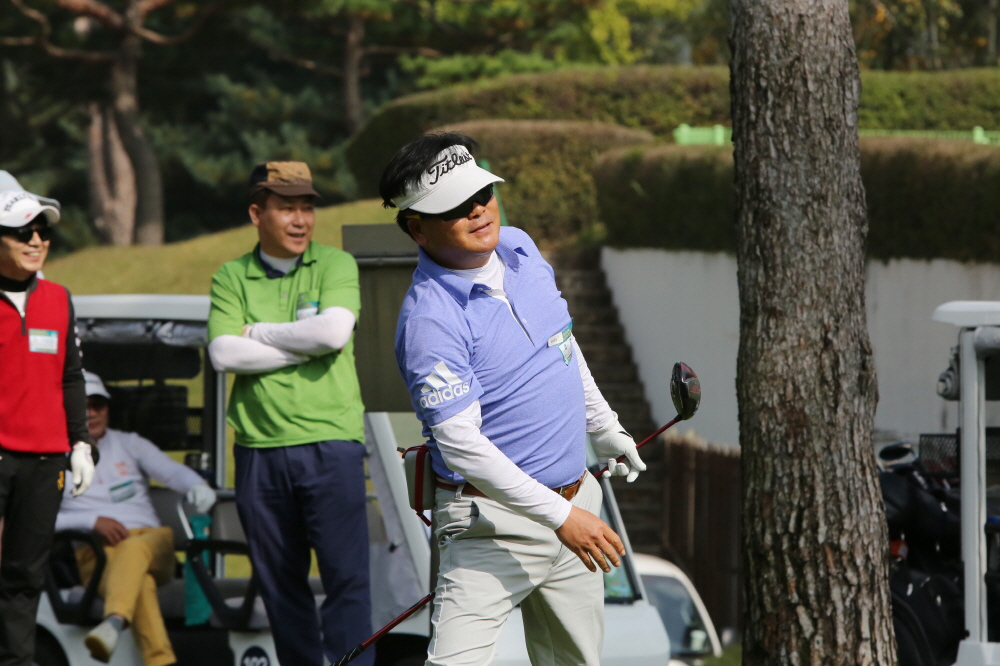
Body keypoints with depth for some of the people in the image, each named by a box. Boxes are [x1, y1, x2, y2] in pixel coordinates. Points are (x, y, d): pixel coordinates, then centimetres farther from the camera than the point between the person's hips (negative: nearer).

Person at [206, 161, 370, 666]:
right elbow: (224, 354, -7)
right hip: (258, 449, 2)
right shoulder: (231, 278, 9)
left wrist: (258, 332, -3)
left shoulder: (336, 265, 5)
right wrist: (305, 344, -9)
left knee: (346, 576, -9)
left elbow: (333, 331, -13)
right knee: (280, 582, 6)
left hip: (330, 441, -2)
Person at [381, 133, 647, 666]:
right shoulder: (430, 317, -22)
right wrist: (559, 516, -26)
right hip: (493, 522, -8)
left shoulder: (518, 247, 3)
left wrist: (605, 429, 31)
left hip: (573, 498, 8)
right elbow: (460, 442, -25)